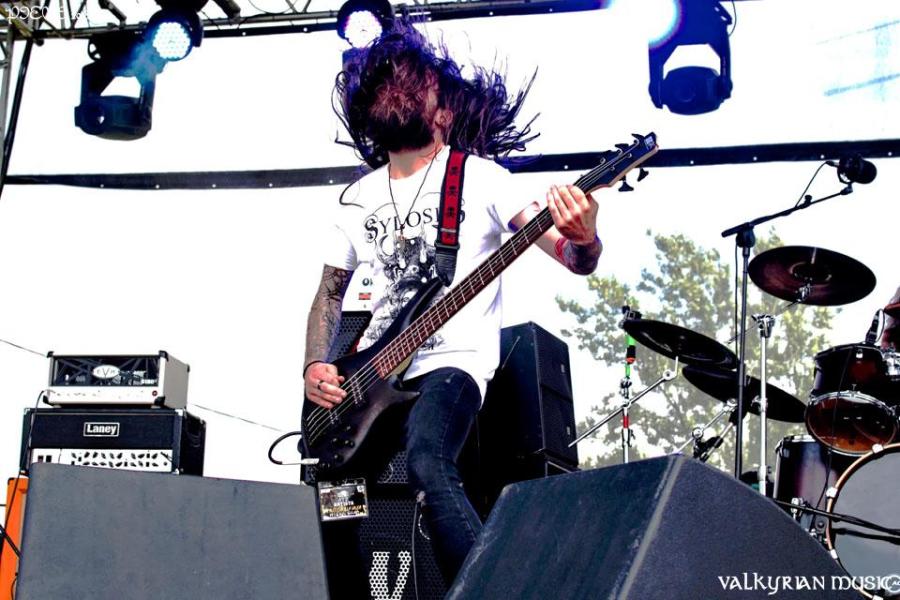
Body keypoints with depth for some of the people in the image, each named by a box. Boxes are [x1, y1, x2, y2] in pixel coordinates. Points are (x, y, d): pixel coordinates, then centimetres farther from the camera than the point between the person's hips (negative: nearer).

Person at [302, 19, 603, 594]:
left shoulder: (480, 178, -2)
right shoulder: (359, 198, 14)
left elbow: (577, 260, -10)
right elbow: (330, 292, 22)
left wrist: (583, 238, -36)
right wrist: (315, 365, 3)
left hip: (451, 364, -6)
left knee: (427, 462, -34)